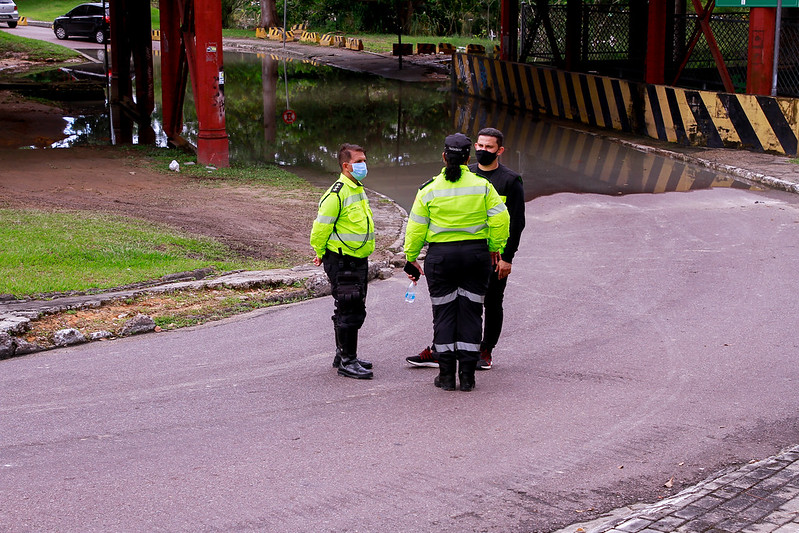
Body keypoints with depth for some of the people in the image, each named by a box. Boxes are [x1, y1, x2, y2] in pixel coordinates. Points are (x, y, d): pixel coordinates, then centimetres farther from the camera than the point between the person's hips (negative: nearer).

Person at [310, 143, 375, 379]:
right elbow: (321, 227, -16)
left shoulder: (358, 189, 14)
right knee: (349, 312, -7)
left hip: (358, 260, 9)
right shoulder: (337, 194, -18)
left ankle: (344, 356, 29)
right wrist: (321, 253, -3)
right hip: (341, 262, -9)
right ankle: (346, 362, 0)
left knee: (354, 311, 17)